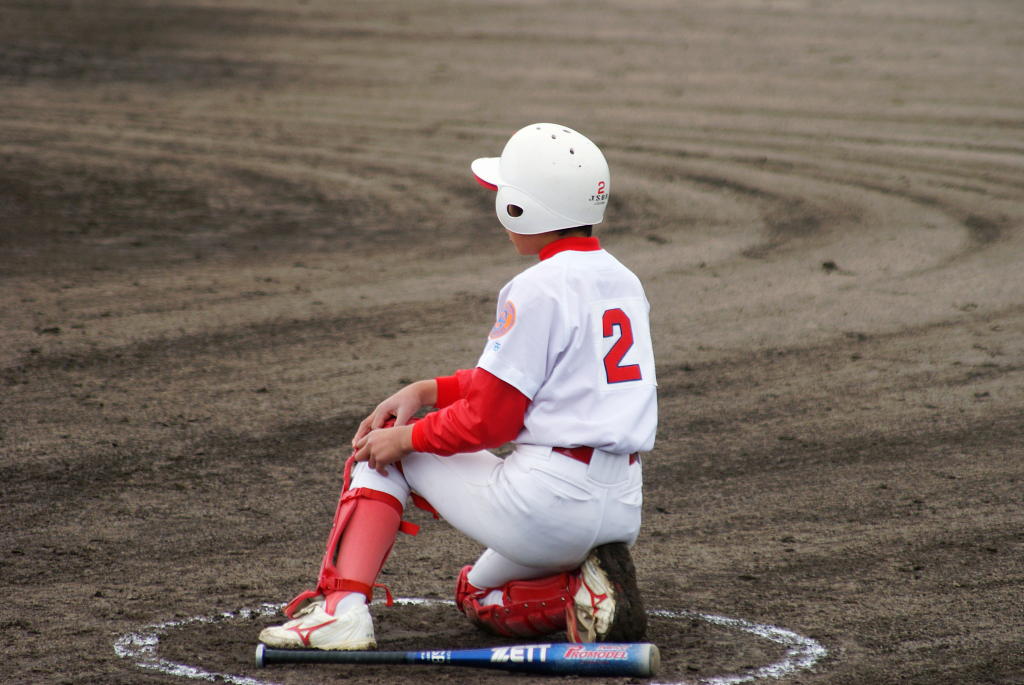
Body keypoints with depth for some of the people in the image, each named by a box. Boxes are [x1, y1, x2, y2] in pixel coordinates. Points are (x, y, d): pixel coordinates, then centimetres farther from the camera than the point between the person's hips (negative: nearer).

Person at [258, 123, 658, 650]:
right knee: (479, 595, 33)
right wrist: (426, 391, 15)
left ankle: (342, 606, -1)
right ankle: (592, 585, 5)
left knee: (383, 451, 13)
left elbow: (488, 421, -13)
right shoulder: (623, 282, 13)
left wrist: (405, 437, 1)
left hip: (551, 501, -8)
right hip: (623, 512, 8)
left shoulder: (537, 290, -14)